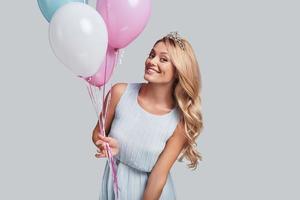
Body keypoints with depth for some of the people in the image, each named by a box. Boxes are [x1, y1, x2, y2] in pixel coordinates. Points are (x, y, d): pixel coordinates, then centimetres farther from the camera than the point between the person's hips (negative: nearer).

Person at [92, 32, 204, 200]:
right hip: (114, 184, 2)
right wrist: (112, 147, -23)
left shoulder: (180, 121, -21)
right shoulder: (120, 92, -16)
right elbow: (97, 134, -3)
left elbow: (159, 175, -17)